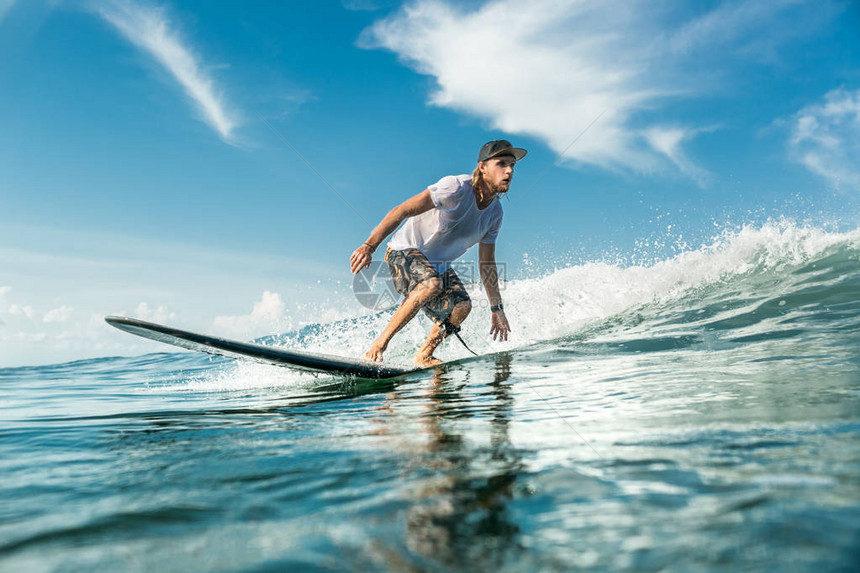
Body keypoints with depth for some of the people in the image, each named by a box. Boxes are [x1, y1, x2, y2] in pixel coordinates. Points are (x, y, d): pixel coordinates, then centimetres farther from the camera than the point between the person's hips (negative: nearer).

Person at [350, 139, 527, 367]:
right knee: (431, 284, -36)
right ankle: (378, 346, -25)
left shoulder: (495, 212, 0)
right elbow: (403, 211, -25)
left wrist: (497, 309, 8)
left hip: (438, 265, 7)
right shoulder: (457, 187, -23)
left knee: (461, 307, -17)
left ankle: (424, 357, 2)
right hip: (405, 252, -7)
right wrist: (369, 246, -32)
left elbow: (486, 264, 9)